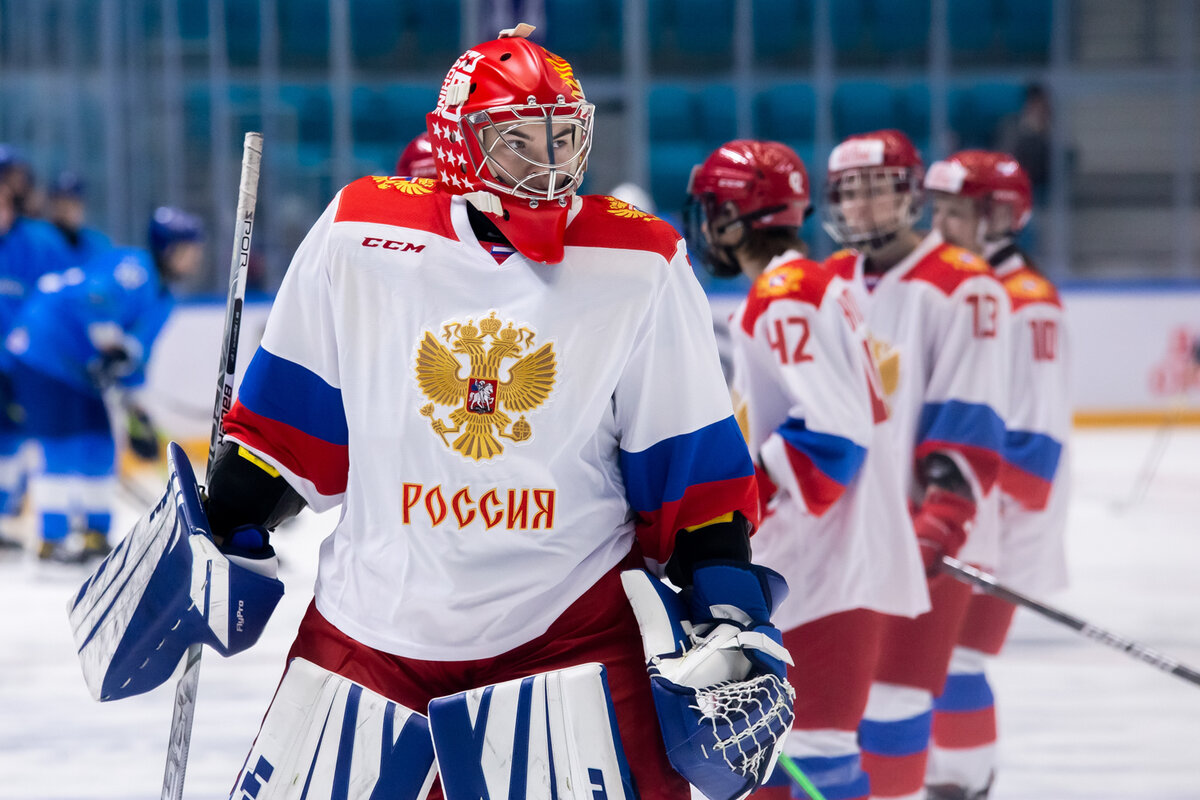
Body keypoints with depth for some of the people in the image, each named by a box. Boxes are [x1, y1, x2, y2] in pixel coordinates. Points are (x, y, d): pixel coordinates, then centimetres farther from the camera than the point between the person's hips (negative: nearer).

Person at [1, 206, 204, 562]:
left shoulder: (160, 299, 16)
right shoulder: (133, 266, -16)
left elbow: (136, 352, 23)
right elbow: (95, 296, -34)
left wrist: (133, 407, 19)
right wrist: (111, 343, -37)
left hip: (80, 370, 10)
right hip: (43, 356, -10)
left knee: (98, 448, 10)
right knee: (63, 447, -11)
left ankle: (93, 533, 19)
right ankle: (54, 539, -7)